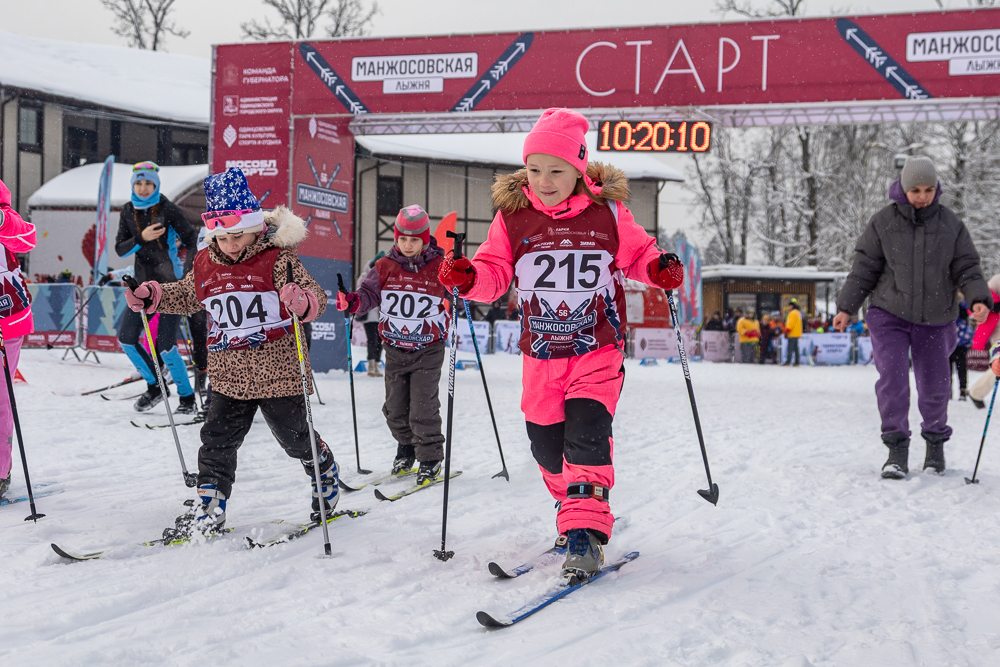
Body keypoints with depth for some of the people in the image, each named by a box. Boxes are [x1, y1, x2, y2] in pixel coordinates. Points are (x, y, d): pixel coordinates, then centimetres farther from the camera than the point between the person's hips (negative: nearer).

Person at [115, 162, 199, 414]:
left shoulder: (167, 209, -10)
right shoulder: (128, 211, 5)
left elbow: (192, 240, -10)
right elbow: (120, 249, 1)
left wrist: (187, 276, -21)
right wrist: (141, 238, -18)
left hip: (171, 283, -6)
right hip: (144, 283, 6)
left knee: (165, 344, -12)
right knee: (126, 339, 4)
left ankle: (187, 397, 5)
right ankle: (154, 387, 24)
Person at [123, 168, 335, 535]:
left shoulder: (277, 260, -13)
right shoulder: (205, 265, 4)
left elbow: (317, 295, -20)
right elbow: (185, 296, 23)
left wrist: (302, 302, -43)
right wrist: (151, 296, 8)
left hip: (277, 371, -4)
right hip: (228, 376, 4)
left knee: (295, 437, 11)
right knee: (217, 441, 4)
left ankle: (325, 474, 40)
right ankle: (209, 509, 13)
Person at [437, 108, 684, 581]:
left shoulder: (607, 213, -4)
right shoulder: (512, 216, -1)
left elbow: (637, 254, 8)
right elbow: (495, 270, 2)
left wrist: (659, 268, -13)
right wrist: (469, 277, -18)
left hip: (598, 350, -3)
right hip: (541, 351, 3)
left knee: (586, 432, -16)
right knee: (547, 443, 10)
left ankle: (586, 532, -11)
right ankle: (576, 507, 35)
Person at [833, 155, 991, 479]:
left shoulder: (951, 225, -1)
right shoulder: (883, 223, -4)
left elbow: (967, 269, 0)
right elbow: (864, 269, 0)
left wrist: (979, 299, -17)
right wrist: (846, 307, -4)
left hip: (934, 319, 1)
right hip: (889, 314, -1)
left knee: (935, 385, 8)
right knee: (892, 378, -14)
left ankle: (935, 442, 31)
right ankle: (897, 451, -6)